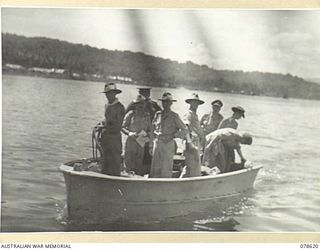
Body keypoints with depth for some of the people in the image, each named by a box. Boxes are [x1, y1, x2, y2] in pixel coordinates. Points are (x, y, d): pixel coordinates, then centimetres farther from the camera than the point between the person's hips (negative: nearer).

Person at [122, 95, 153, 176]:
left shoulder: (147, 116, 8)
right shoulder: (130, 114, -3)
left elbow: (150, 131, 13)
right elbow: (123, 127, -1)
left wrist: (150, 145, 8)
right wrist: (129, 133, -21)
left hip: (141, 143, 3)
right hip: (131, 142, -3)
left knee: (139, 166, 7)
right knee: (129, 166, -3)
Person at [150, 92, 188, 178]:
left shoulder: (174, 116, -1)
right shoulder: (158, 114, 10)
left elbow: (184, 130, 0)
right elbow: (153, 125, 24)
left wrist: (173, 135, -8)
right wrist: (155, 133, 7)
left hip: (168, 143, -3)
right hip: (157, 142, 4)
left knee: (166, 168, -2)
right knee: (155, 167, 2)